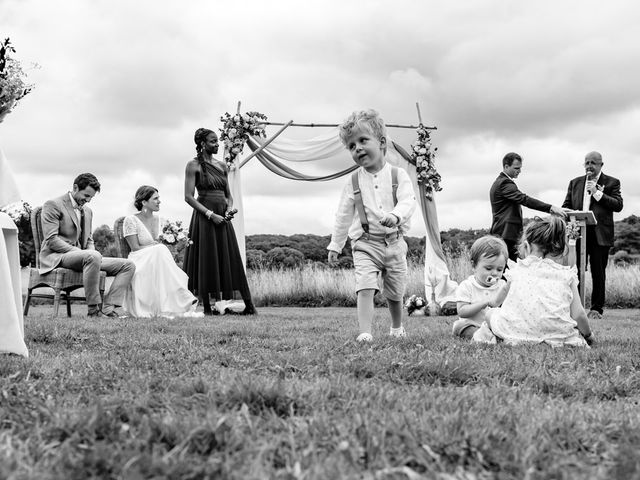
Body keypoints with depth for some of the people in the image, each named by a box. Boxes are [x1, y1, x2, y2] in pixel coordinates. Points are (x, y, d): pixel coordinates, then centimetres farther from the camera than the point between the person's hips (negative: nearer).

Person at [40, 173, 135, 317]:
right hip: (56, 257, -8)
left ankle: (109, 307, -22)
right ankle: (94, 309, -33)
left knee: (128, 265, -7)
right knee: (93, 256, -40)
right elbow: (51, 240, -13)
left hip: (84, 256, 8)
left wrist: (91, 251, 1)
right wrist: (78, 251, -21)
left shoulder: (87, 211, 22)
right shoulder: (53, 205, -4)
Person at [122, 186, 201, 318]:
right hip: (140, 263, -5)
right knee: (160, 250, -34)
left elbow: (162, 244, 12)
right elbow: (135, 248, -10)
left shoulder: (158, 219, 17)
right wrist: (155, 246, -14)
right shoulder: (131, 220, -3)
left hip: (157, 260, 5)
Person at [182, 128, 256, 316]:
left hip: (222, 218, 5)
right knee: (206, 260, -3)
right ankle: (206, 306, 2)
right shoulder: (194, 165, -2)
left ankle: (248, 304, 2)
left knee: (229, 259, 3)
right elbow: (188, 197, -9)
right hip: (204, 217, -5)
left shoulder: (222, 166, 14)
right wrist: (210, 214, -16)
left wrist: (229, 209, -3)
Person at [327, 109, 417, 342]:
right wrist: (335, 246, 10)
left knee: (395, 293, 14)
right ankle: (365, 332, -23)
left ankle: (397, 327, 38)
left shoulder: (398, 175, -3)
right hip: (365, 244, 0)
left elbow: (408, 201, -16)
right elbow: (343, 216, 9)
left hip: (394, 242, 0)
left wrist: (395, 215, -38)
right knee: (366, 287, -20)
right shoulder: (354, 182, 2)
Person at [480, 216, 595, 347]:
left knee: (492, 313, 26)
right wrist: (588, 335, 25)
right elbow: (578, 314, 7)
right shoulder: (567, 275, 10)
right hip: (556, 336, 0)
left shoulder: (516, 271, 12)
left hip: (518, 334, 1)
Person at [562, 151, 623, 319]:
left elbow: (618, 205, -8)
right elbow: (566, 206, 16)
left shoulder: (611, 183, 4)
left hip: (600, 234, -3)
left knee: (598, 273, 3)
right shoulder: (575, 183, 16)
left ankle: (596, 308, 11)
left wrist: (597, 193, -14)